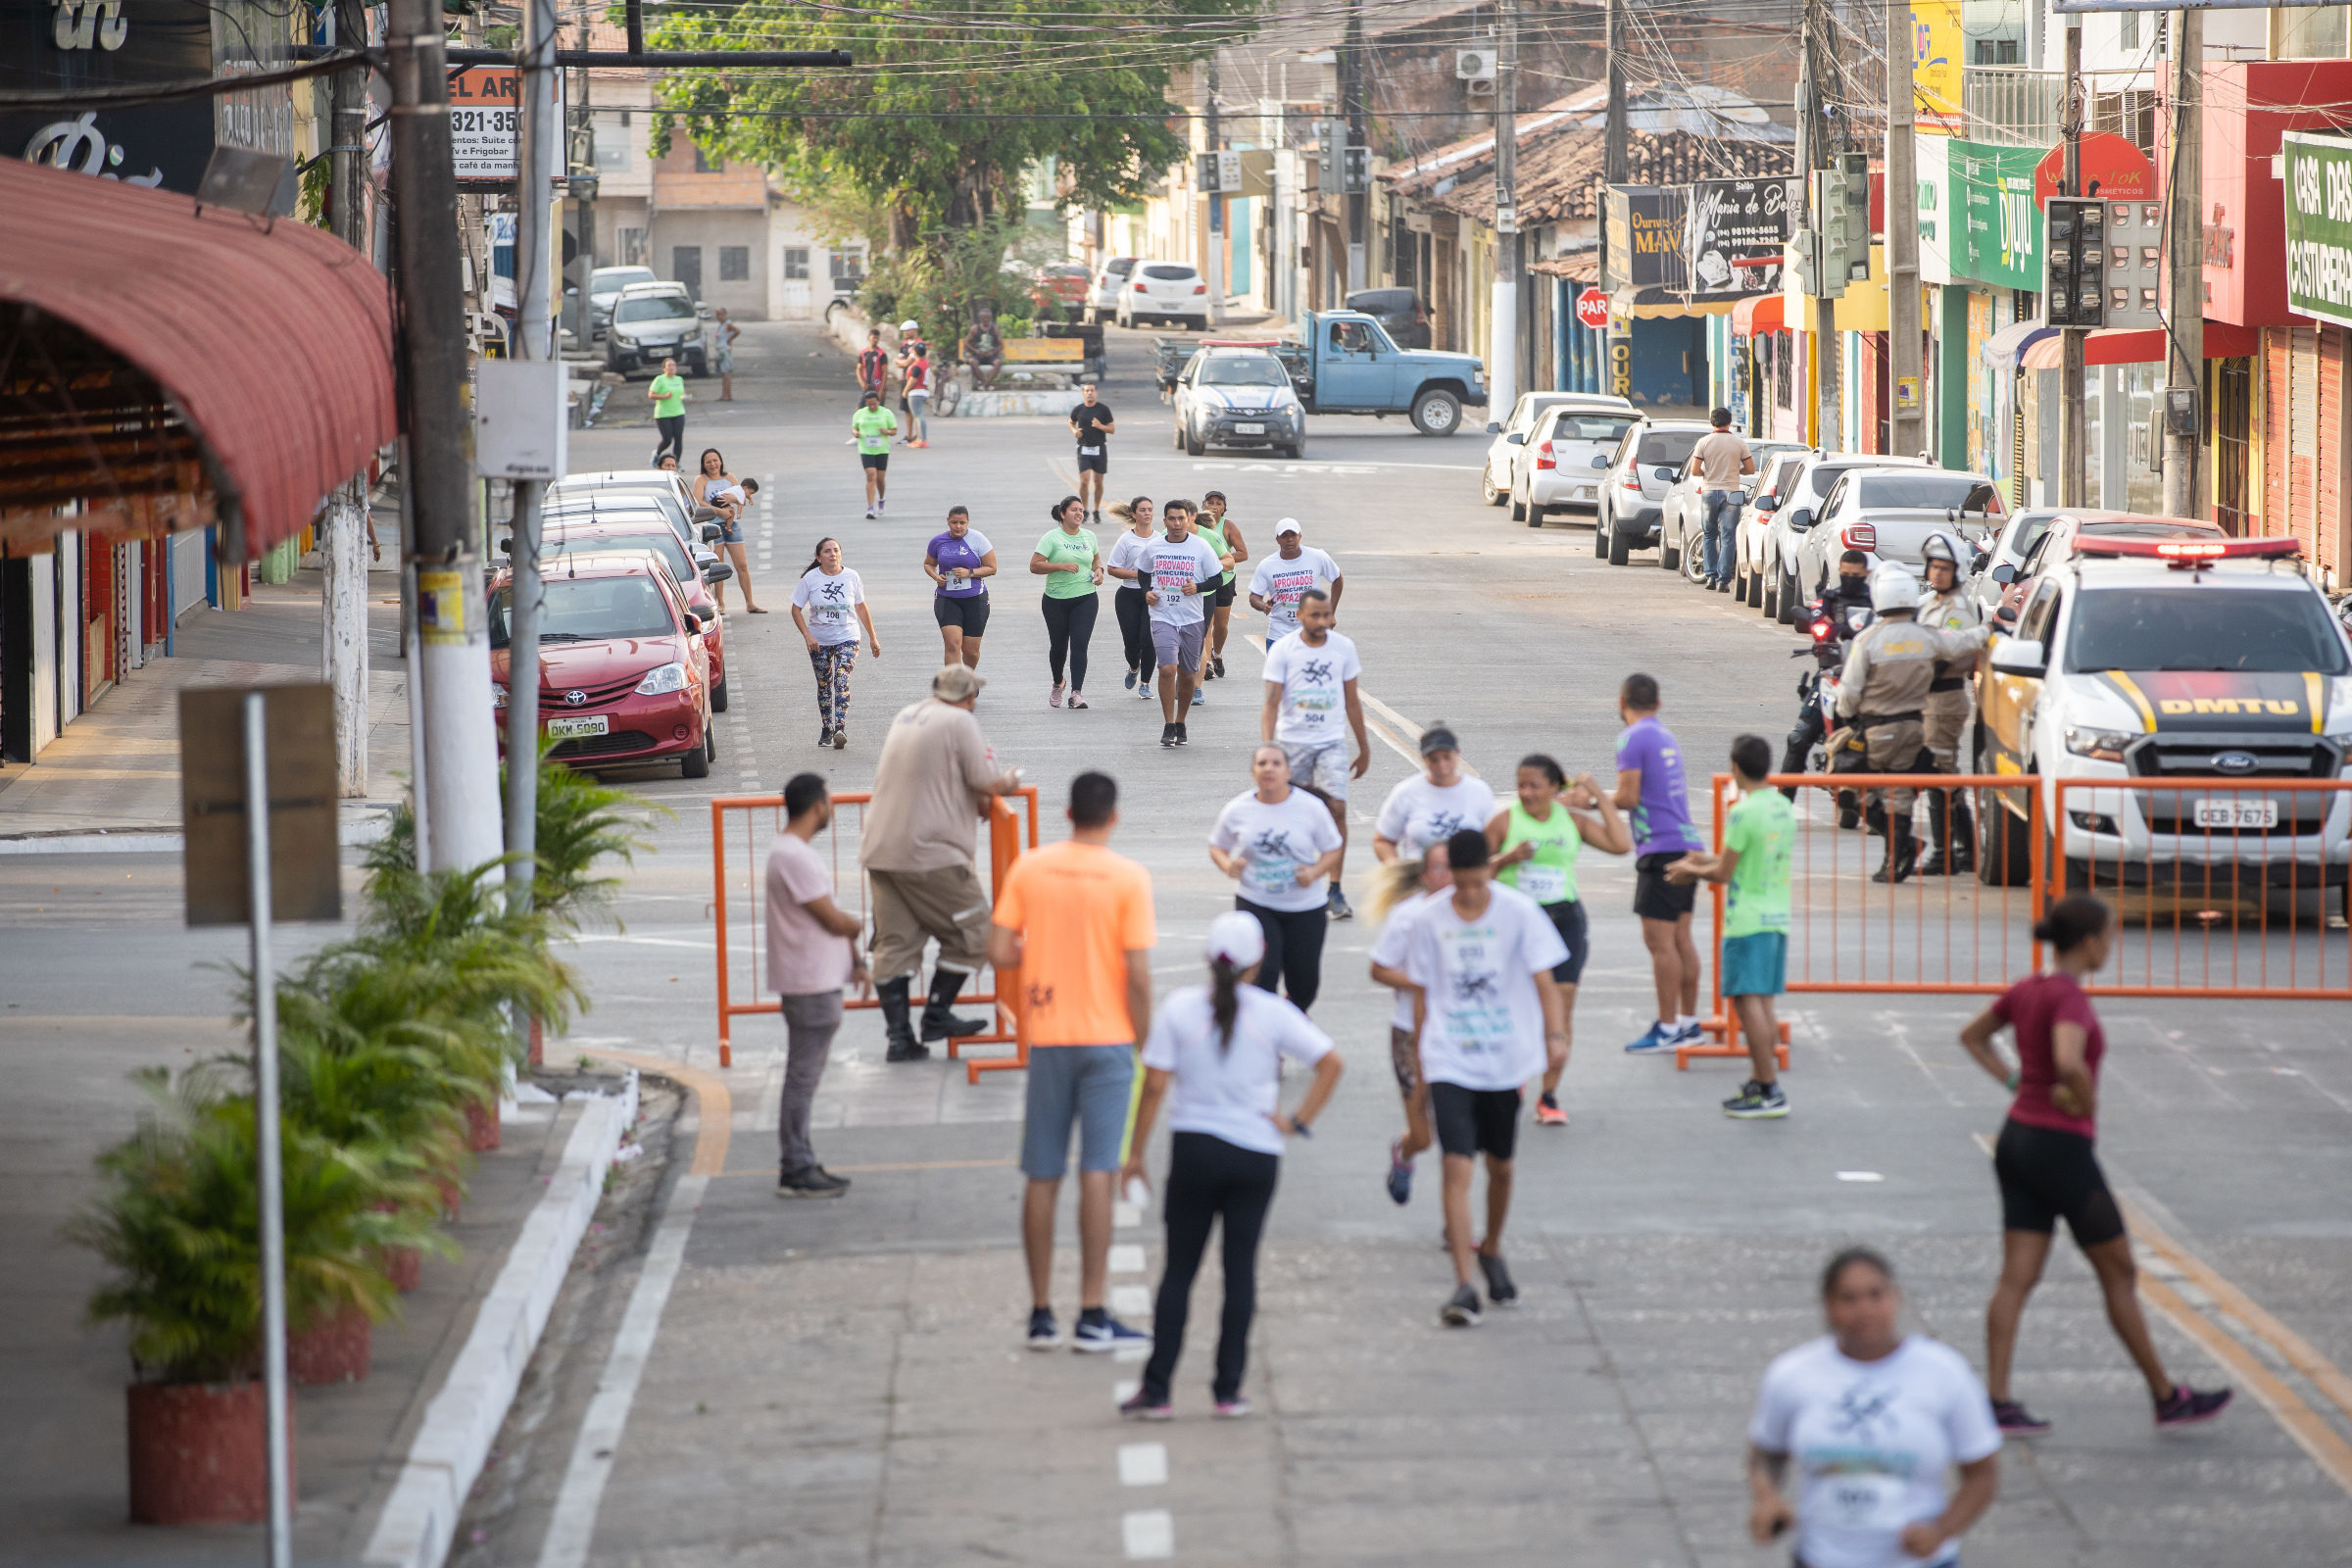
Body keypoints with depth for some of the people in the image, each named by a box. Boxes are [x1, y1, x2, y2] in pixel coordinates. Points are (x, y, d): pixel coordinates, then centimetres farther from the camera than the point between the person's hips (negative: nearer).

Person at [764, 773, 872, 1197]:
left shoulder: (792, 852, 14)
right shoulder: (794, 857, -20)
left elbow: (832, 917, 17)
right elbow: (833, 920, -19)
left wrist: (855, 961, 10)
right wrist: (863, 928, 2)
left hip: (817, 982, 11)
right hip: (810, 986, -11)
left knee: (803, 1078, 14)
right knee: (802, 1078, -5)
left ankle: (799, 1164, 20)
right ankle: (797, 1171, -1)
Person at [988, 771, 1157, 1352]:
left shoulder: (1029, 868, 0)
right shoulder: (1128, 878, -8)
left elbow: (998, 953, -2)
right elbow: (1138, 974, -11)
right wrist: (1143, 1043, 1)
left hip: (1047, 1040, 3)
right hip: (1107, 1040, -3)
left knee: (1043, 1178, 8)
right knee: (1097, 1174, -3)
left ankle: (1041, 1314, 13)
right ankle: (1092, 1315, -4)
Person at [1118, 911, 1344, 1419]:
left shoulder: (1180, 1009, -3)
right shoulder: (1272, 1014, -2)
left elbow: (1155, 1086, -5)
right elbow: (1330, 1062, -6)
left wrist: (1136, 1151, 3)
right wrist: (1299, 1121, -1)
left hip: (1194, 1148, 0)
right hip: (1256, 1154, 0)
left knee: (1178, 1269, 5)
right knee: (1241, 1267, 7)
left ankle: (1157, 1390, 2)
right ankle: (1229, 1389, 7)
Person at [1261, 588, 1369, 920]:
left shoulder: (1343, 648, 2)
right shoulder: (1282, 650, -7)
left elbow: (1352, 701, 12)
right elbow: (1270, 704, -10)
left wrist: (1364, 748, 15)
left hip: (1331, 742, 1)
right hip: (1292, 742, -1)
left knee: (1337, 808, -13)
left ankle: (1335, 891, -8)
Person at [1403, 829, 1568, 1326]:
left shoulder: (1519, 912, -5)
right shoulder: (1431, 921, -2)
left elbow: (1543, 977, -6)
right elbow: (1421, 993, 7)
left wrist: (1555, 1034, -19)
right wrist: (1420, 1053, 11)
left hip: (1506, 1060, 1)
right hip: (1450, 1065, -1)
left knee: (1500, 1167, 15)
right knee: (1457, 1167, -13)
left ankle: (1492, 1252, 41)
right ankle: (1463, 1286, -14)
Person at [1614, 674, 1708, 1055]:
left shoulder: (1632, 738, -10)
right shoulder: (1666, 736, 16)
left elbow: (1628, 798, -15)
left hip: (1661, 849, -9)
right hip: (1687, 844, 9)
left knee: (1660, 941, -6)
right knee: (1680, 937, 13)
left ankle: (1667, 1028, -6)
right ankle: (1688, 1021, 17)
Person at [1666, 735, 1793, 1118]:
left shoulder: (1743, 813, -15)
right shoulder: (1784, 809, 10)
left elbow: (1725, 873, -11)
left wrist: (1691, 871, 8)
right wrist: (1709, 860, 28)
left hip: (1747, 921, -8)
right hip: (1777, 915, 8)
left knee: (1747, 1001, -7)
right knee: (1762, 1002, 14)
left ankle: (1770, 1091, -10)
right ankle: (1759, 1081, 18)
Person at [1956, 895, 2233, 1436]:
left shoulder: (2027, 990, 7)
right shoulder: (2069, 997, -18)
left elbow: (1972, 1036, 24)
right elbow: (2068, 1063, -36)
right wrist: (2086, 1106, -16)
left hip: (2017, 1139, 8)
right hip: (2062, 1147, -8)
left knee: (2017, 1278, 5)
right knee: (2119, 1275, 5)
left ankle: (1999, 1404, -1)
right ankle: (2168, 1398, 16)